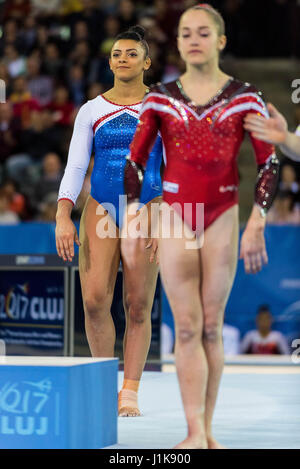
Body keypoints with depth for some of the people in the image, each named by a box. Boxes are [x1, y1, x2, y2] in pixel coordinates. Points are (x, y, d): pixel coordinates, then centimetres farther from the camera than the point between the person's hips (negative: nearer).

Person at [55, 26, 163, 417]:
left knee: (138, 305, -4)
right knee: (94, 300, -12)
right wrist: (63, 217, -7)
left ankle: (129, 392, 0)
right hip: (100, 208, 1)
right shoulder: (91, 111, 10)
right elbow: (74, 166, 6)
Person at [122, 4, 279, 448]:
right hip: (174, 215, 0)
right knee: (187, 328, -5)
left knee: (211, 328, 2)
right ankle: (195, 433, -10)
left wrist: (256, 225, -8)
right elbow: (135, 161, 7)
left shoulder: (245, 98, 0)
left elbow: (269, 164, -1)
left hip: (222, 219, 0)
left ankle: (206, 430, 7)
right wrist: (132, 222, 0)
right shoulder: (160, 98, 3)